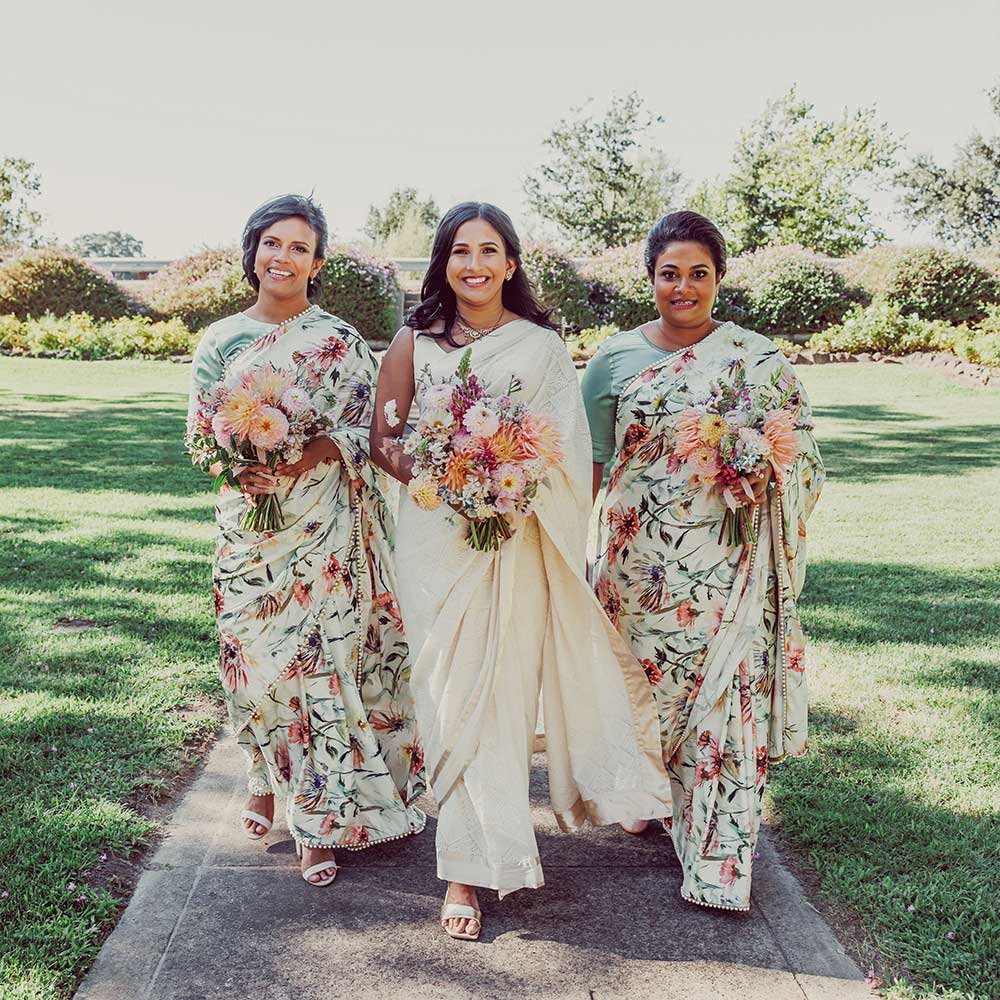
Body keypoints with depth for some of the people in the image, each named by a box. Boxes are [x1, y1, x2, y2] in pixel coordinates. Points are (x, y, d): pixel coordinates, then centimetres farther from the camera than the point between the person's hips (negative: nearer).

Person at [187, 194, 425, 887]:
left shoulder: (340, 342, 1)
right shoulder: (221, 341, 9)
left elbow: (362, 431, -3)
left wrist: (310, 453, -20)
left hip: (324, 525, -2)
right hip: (249, 525, 3)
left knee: (322, 659, -2)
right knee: (255, 656, 6)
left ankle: (321, 820, 10)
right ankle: (268, 779, 32)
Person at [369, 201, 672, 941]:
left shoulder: (543, 346, 5)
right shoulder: (414, 343, 6)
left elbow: (567, 452, 2)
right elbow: (385, 443, 5)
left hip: (518, 540, 0)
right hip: (435, 537, 0)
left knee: (507, 690, 4)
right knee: (450, 693, 1)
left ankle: (478, 859, 23)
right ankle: (469, 865, 11)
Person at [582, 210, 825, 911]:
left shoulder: (758, 359, 1)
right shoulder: (616, 359, 6)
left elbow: (802, 455, 6)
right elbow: (589, 459, 10)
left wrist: (763, 473, -16)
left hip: (728, 568, -2)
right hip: (640, 562, 2)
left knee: (728, 702, -2)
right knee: (649, 691, 11)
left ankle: (721, 863, 9)